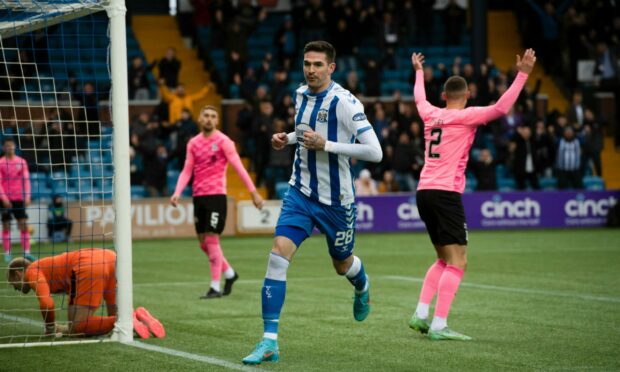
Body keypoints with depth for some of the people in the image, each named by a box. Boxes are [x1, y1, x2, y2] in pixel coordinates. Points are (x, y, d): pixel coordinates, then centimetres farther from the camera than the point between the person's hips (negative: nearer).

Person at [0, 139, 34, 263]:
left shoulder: (21, 162, 7)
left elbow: (26, 179, 4)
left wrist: (27, 196, -6)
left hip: (19, 198, 2)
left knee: (24, 225, -4)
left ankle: (27, 252, -4)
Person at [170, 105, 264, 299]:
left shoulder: (223, 141, -4)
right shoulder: (193, 143, 12)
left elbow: (239, 167, -5)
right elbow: (186, 171, 12)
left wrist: (253, 192, -9)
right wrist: (177, 193, -2)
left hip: (216, 195, -6)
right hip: (198, 196, 6)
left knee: (212, 239, -11)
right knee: (203, 242, 8)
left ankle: (215, 287, -7)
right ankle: (229, 273, 28)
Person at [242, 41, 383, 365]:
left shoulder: (344, 102, -18)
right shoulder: (300, 94, 4)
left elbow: (374, 152, -23)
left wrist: (325, 144, -26)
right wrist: (288, 138, 5)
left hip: (336, 200, -4)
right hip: (300, 193, 4)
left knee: (342, 265, 17)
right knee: (278, 256, -16)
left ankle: (362, 289, 57)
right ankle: (269, 342, -16)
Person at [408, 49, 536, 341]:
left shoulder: (430, 115, 14)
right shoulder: (466, 116, -4)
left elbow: (419, 98, 37)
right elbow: (501, 108, -16)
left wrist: (419, 71, 54)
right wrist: (522, 74, -12)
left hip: (424, 192, 8)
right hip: (446, 193, -8)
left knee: (444, 259, 19)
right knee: (457, 262, -8)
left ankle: (421, 314, 11)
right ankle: (439, 325, -16)